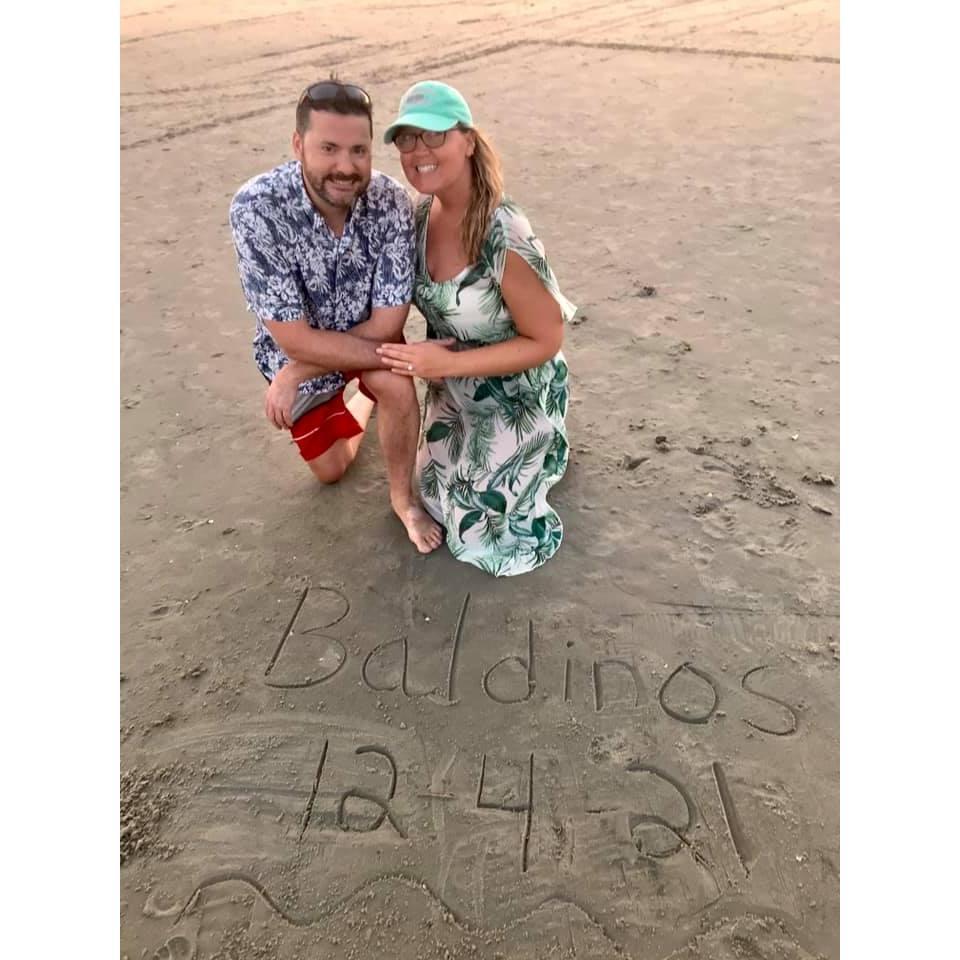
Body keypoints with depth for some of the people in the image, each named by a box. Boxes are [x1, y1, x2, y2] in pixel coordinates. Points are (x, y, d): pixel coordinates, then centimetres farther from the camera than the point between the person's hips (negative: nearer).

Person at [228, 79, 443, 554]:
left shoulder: (391, 201, -27)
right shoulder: (256, 208, -33)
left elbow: (386, 326, -25)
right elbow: (294, 339, -32)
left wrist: (297, 375, -27)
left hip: (367, 333, 0)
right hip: (298, 345, 0)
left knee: (396, 386, -34)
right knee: (330, 469, 16)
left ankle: (403, 495, -5)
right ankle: (359, 401, 48)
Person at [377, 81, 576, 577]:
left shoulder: (504, 238, -32)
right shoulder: (421, 215, -10)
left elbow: (546, 341, -24)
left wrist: (447, 364, -29)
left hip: (516, 399, -7)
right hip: (454, 392, 7)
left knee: (486, 535, 10)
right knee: (441, 498, 25)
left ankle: (546, 450, 29)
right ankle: (529, 457, 41)